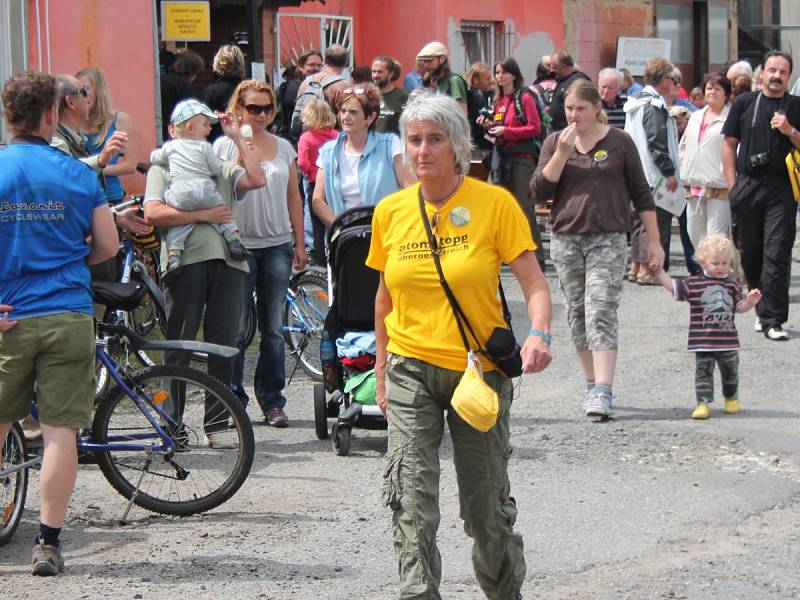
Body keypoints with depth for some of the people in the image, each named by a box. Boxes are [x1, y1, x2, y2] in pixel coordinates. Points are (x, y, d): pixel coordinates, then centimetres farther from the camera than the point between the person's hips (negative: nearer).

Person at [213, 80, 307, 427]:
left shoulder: (284, 147, 11)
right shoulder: (225, 145, 0)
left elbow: (294, 197, 14)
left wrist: (300, 244, 11)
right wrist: (241, 155, -16)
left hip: (277, 245, 3)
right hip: (238, 244, -3)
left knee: (273, 329, 6)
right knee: (236, 329, -2)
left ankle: (272, 400, 12)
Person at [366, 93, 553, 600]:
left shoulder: (495, 203, -8)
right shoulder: (391, 212, 2)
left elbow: (534, 282, -11)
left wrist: (539, 333, -30)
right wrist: (382, 371, 17)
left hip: (480, 368, -2)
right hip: (411, 368, 2)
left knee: (486, 505, 8)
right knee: (412, 501, -10)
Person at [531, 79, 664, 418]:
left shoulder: (619, 142, 1)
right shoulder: (555, 143, 8)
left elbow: (641, 193, 5)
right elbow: (539, 190, -2)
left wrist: (654, 242, 4)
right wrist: (562, 154, -13)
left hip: (608, 240, -3)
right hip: (565, 239, 4)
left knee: (601, 313, -15)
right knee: (577, 316, 9)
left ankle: (603, 393, -21)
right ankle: (592, 385, 23)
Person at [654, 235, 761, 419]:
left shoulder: (731, 285, 6)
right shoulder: (693, 283, -3)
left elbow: (739, 307, 13)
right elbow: (672, 285, 1)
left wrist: (750, 301, -4)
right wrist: (658, 271, -6)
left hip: (728, 341, 2)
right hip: (703, 342, -2)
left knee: (730, 372, 15)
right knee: (703, 372, -4)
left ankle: (731, 399, 35)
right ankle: (703, 403, -1)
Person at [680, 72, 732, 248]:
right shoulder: (696, 117, 18)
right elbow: (683, 146, 26)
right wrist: (684, 165, 12)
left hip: (718, 187, -8)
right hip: (695, 185, 8)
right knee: (695, 234, 13)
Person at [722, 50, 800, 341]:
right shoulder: (744, 103, 9)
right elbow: (730, 144, 11)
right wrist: (732, 185, 4)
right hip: (747, 185, 2)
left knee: (776, 255, -8)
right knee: (750, 253, 9)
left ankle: (772, 320, -9)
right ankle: (762, 309, 24)